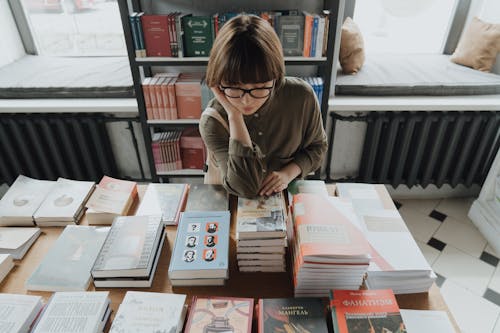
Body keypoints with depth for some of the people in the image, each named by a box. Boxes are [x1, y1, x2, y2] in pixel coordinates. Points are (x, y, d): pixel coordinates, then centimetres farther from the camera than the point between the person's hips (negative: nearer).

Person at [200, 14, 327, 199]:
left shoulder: (302, 97, -15)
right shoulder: (212, 121, -19)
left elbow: (317, 146, 2)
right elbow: (246, 188, -25)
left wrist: (288, 173, -16)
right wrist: (234, 116, -30)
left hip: (287, 192, 2)